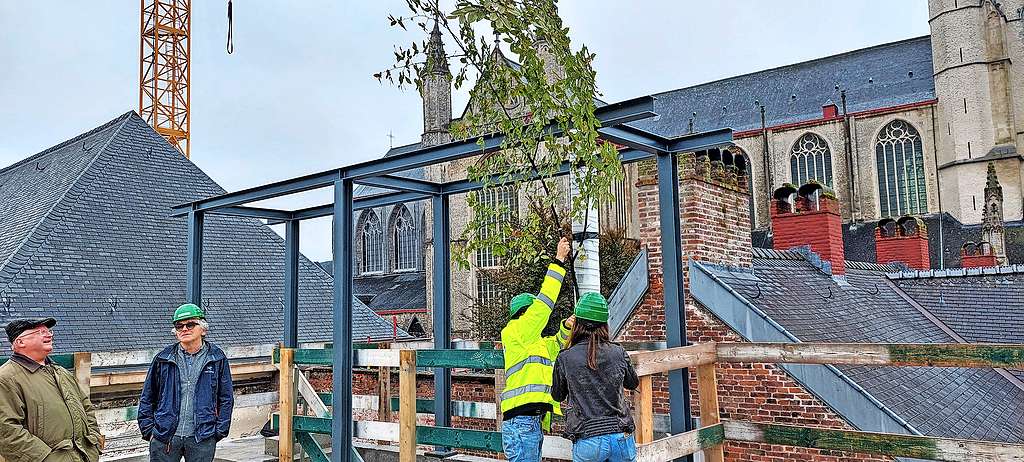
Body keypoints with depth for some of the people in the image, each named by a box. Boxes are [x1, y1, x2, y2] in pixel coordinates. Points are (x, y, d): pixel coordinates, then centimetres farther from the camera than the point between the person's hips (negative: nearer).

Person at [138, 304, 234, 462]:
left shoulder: (217, 358, 3)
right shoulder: (163, 358, 5)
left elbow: (226, 398, 7)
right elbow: (147, 397, 12)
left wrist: (219, 431, 1)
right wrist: (148, 429, 4)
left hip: (202, 440, -1)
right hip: (164, 437, 1)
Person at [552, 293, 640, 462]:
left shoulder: (565, 359, -4)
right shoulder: (619, 353, 1)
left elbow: (557, 395, 13)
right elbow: (633, 384, 20)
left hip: (587, 440, -2)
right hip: (621, 436, 2)